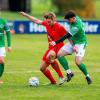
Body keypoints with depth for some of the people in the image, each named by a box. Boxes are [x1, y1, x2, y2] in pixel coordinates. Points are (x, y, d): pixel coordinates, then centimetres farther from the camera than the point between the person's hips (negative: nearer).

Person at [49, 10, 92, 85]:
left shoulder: (77, 26, -31)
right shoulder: (76, 18, -6)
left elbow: (67, 36, -32)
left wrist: (56, 42, -34)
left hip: (80, 43, -8)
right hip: (72, 42, 8)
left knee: (78, 62, -21)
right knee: (59, 54, -7)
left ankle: (87, 76, 4)